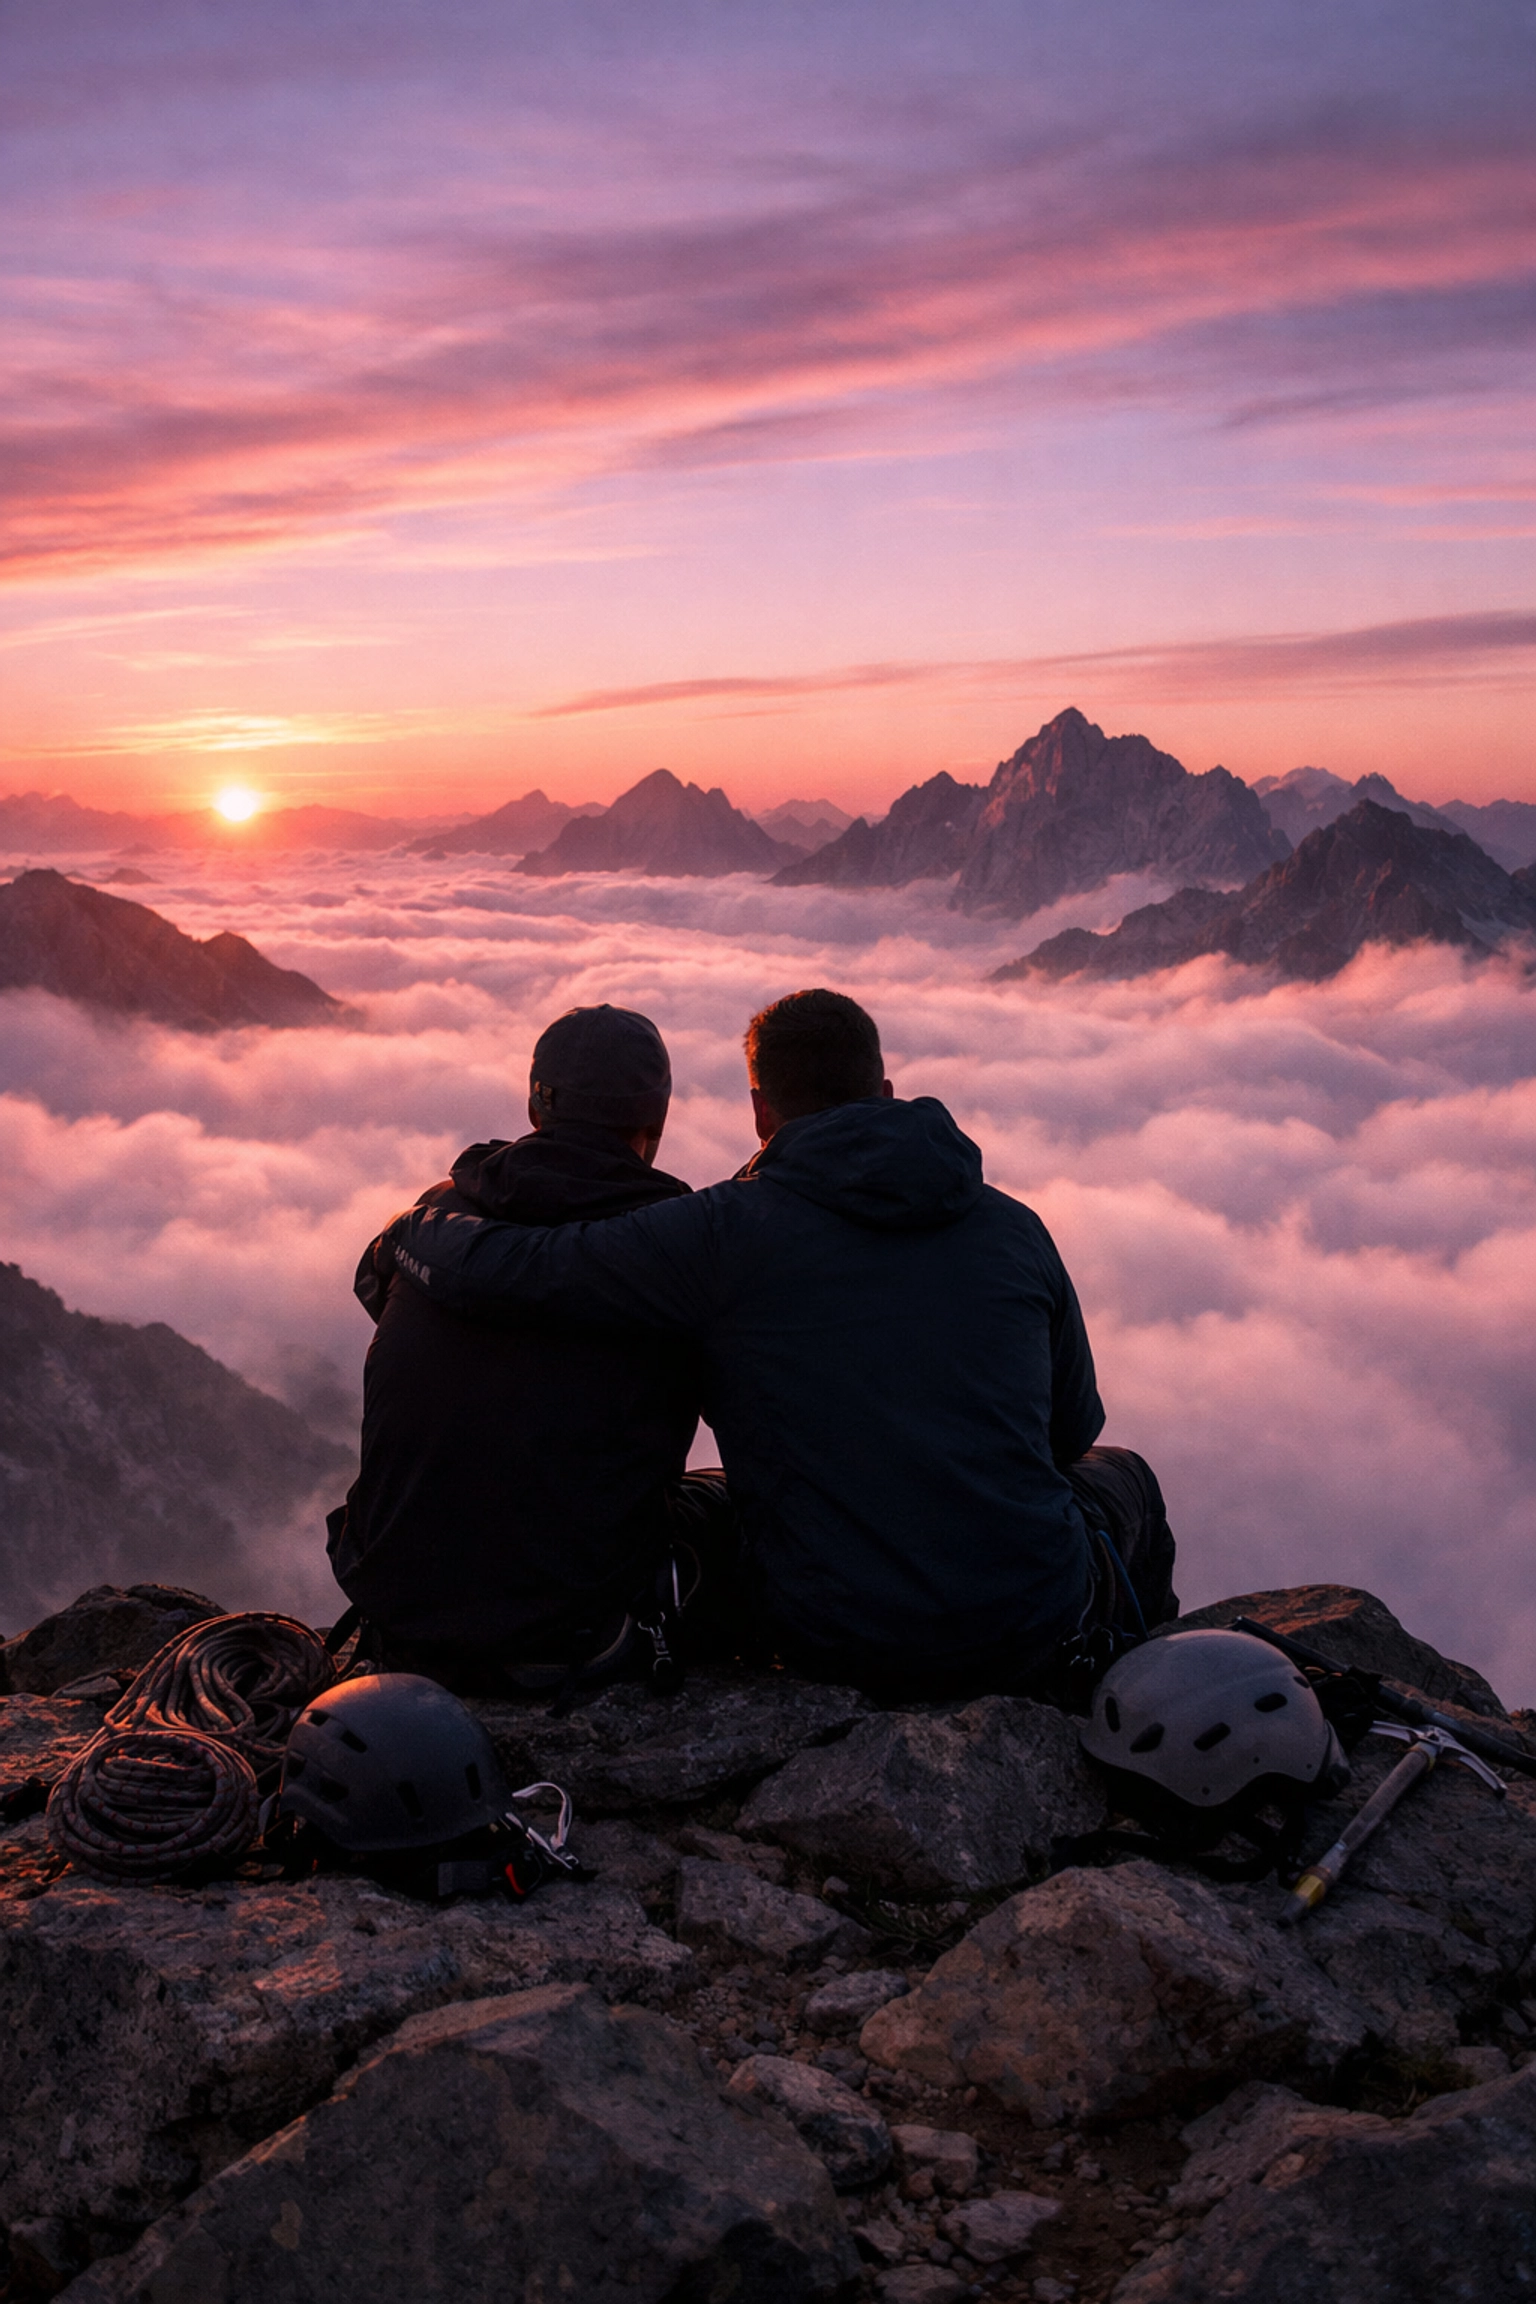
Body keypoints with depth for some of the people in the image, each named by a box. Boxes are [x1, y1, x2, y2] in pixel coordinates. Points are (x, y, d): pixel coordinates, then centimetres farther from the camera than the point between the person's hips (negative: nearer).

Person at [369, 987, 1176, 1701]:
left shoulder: (724, 1234, -9)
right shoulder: (1015, 1228, 1)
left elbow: (493, 1266, -13)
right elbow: (1073, 1429, 12)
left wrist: (412, 1227, 10)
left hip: (828, 1644, -1)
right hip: (1036, 1635, 2)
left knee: (693, 1503, 30)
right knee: (1117, 1474, 35)